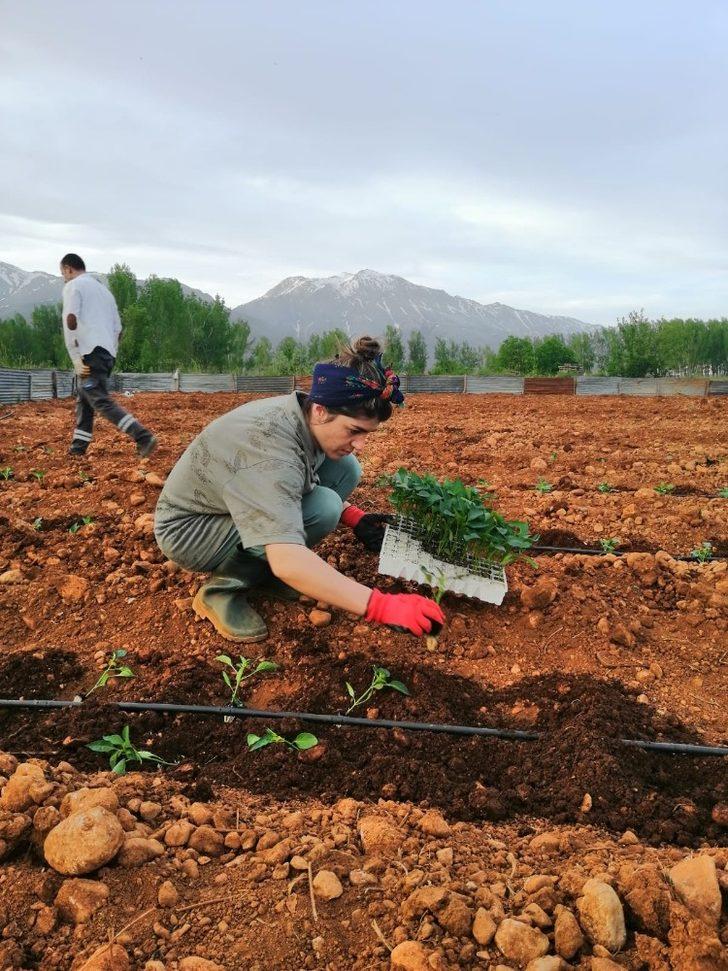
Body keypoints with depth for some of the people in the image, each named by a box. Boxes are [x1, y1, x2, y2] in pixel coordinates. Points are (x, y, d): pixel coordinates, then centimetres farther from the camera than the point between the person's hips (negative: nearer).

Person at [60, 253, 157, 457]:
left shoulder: (73, 286, 2)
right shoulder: (104, 289, 27)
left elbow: (71, 320, -13)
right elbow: (117, 329, 23)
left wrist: (76, 359, -12)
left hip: (90, 354, -8)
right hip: (108, 354, 8)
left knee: (102, 402, -13)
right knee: (84, 401, 16)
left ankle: (144, 437, -25)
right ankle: (77, 449, 15)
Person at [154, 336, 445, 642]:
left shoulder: (307, 417, -12)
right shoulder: (270, 445, -37)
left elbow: (290, 485, 8)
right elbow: (287, 561, -47)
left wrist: (355, 518, -8)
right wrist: (381, 606, -49)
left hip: (234, 505, 8)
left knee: (345, 468, -5)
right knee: (322, 508, -28)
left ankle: (259, 569, 2)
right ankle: (223, 588, -11)